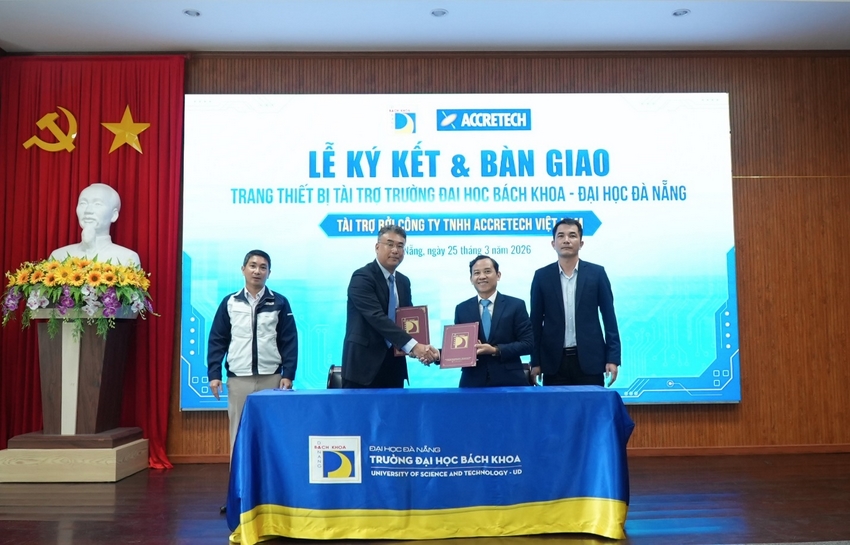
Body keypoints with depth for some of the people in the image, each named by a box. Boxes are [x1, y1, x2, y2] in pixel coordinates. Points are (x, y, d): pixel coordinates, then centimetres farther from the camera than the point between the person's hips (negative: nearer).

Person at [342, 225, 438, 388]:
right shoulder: (362, 277, -12)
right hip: (364, 365, -7)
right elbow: (377, 317, -23)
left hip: (393, 365, 7)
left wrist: (420, 347, -10)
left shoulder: (404, 281, 13)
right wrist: (413, 345, -31)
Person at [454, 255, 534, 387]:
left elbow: (528, 343, -4)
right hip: (473, 382, 1)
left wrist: (496, 350, -16)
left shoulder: (516, 305, 1)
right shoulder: (461, 309, 7)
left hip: (509, 381, -1)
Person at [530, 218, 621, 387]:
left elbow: (609, 317, 2)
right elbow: (536, 321, 5)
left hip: (589, 359, 0)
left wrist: (612, 358, -3)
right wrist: (535, 361, 2)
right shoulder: (542, 276, 3)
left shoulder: (596, 273, 2)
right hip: (554, 360, 1)